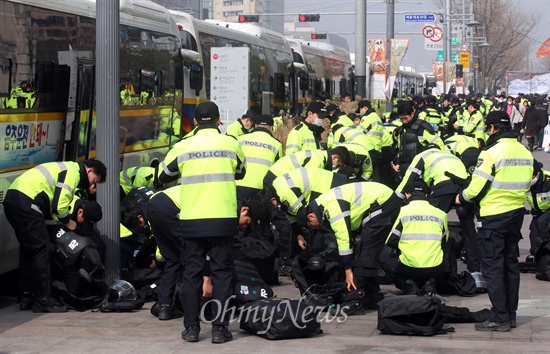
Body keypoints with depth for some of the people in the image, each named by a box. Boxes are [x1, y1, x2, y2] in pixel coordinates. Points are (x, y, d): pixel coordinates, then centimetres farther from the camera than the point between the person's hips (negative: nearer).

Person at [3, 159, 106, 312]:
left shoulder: (65, 168, 26)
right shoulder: (72, 171, -6)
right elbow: (59, 204, -13)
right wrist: (68, 222, 3)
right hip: (26, 203, -11)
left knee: (28, 250, 17)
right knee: (42, 250, -6)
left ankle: (26, 298, 22)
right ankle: (43, 301, -4)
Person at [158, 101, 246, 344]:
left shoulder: (182, 148, 0)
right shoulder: (231, 144, -1)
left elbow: (163, 177, 16)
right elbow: (241, 173, 18)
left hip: (192, 221, 1)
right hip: (223, 220, -1)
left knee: (191, 273, 9)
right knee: (221, 273, 6)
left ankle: (191, 328, 9)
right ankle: (219, 328, 4)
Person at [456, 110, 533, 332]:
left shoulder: (492, 152, -17)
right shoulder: (525, 153, 6)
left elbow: (477, 187, -17)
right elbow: (526, 183, 12)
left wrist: (461, 197, 2)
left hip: (494, 216, -7)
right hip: (516, 214, 7)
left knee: (492, 267, -1)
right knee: (510, 265, 15)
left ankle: (500, 318, -2)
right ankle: (511, 315, 21)